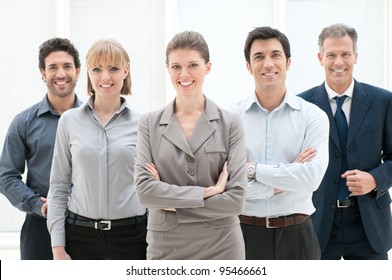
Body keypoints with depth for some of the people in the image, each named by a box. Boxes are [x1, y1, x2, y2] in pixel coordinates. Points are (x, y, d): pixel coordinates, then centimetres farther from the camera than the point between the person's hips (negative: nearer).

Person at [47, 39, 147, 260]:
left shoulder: (141, 124, 2)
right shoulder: (70, 121, 3)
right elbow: (59, 187, 4)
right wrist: (58, 247, -1)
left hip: (131, 234, 0)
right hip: (81, 233, 0)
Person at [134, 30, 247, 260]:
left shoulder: (229, 123, -2)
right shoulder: (150, 124, 2)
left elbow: (236, 198, -9)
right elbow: (144, 189, -10)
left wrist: (171, 203, -11)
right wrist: (206, 192, -15)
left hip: (220, 247, -1)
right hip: (166, 247, 1)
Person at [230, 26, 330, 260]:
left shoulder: (313, 116, -1)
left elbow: (312, 176, -15)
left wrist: (253, 169, -12)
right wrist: (283, 183, -11)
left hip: (295, 234, 0)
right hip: (245, 233, 0)